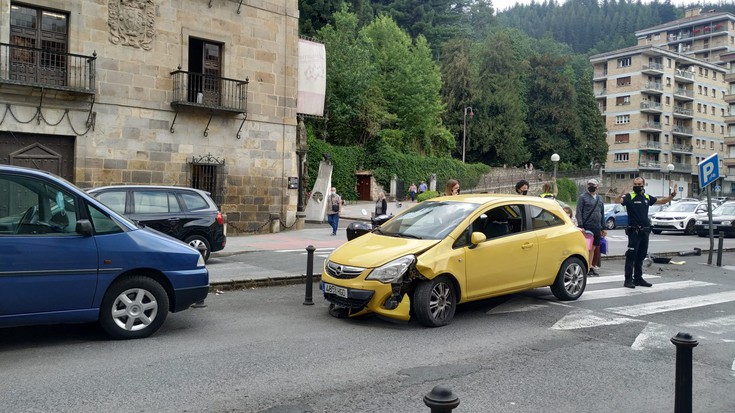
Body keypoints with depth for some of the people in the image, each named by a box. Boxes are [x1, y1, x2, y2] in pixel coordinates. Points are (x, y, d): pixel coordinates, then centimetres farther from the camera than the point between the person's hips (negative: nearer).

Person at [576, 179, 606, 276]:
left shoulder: (600, 199, 16)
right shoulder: (583, 197, -1)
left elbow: (602, 213, 20)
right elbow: (579, 212, -6)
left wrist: (603, 228, 16)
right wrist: (580, 226, -14)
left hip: (597, 228, 5)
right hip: (587, 227, -5)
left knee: (593, 247, 8)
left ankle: (591, 266, 13)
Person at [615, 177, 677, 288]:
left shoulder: (647, 197, 12)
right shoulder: (630, 196, -6)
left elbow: (662, 201, 23)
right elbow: (617, 201, -24)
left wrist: (672, 195, 7)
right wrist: (620, 195, -45)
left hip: (645, 231, 6)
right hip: (634, 231, -6)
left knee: (641, 256, 13)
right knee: (631, 256, -6)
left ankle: (638, 278, 22)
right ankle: (628, 279, -3)